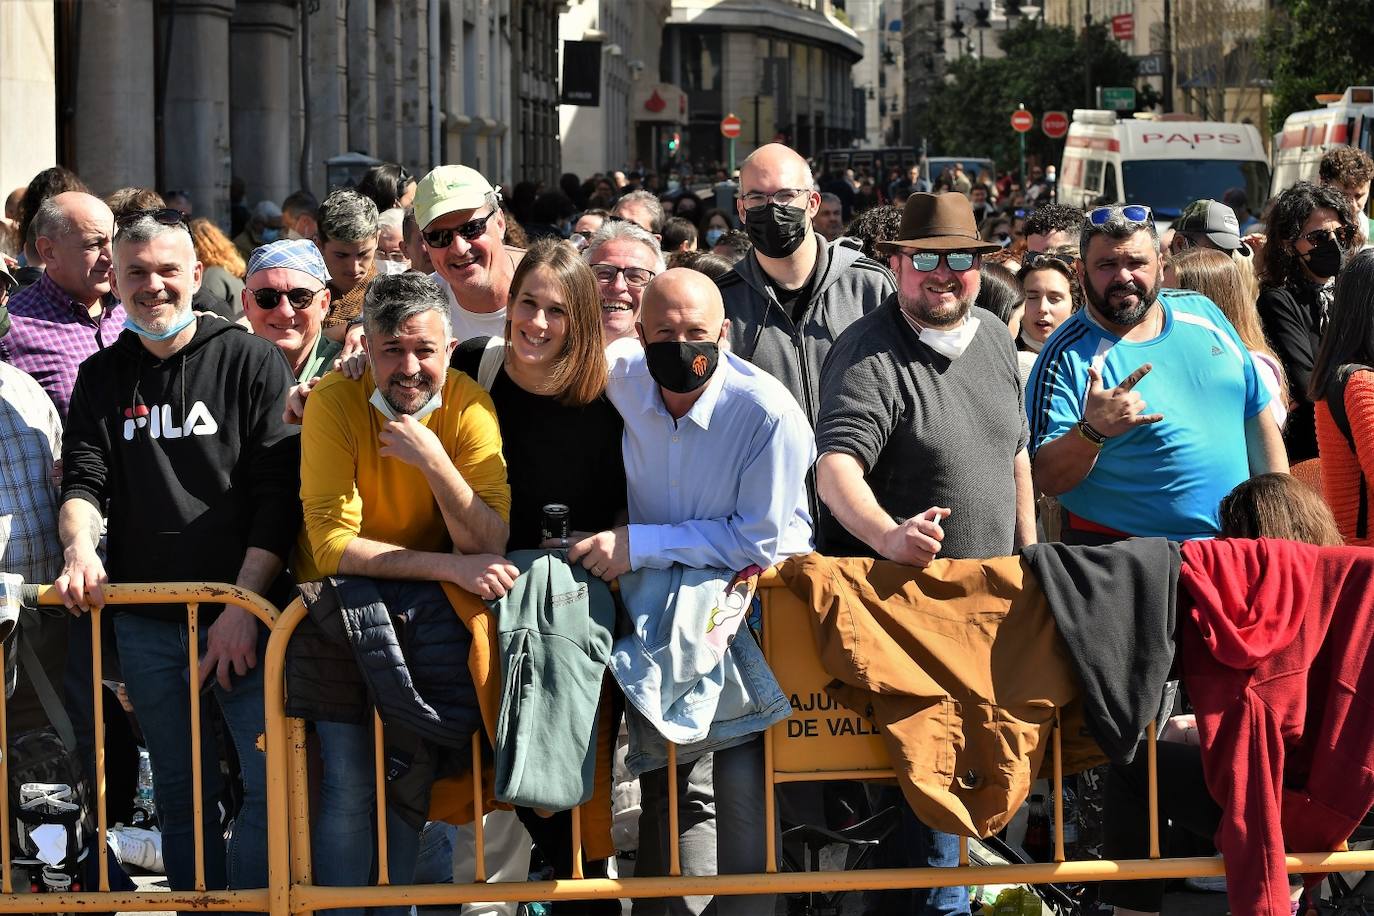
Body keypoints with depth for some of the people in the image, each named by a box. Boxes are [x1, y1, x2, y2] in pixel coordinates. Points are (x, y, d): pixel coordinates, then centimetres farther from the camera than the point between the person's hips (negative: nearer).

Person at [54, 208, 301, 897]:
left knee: (274, 782, -11)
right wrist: (80, 546, -16)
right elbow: (84, 481, 7)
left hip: (246, 614, -3)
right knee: (182, 795, 9)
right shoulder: (102, 378, 13)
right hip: (147, 624, 3)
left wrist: (244, 606, -13)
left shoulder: (251, 362, 1)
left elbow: (278, 496, -5)